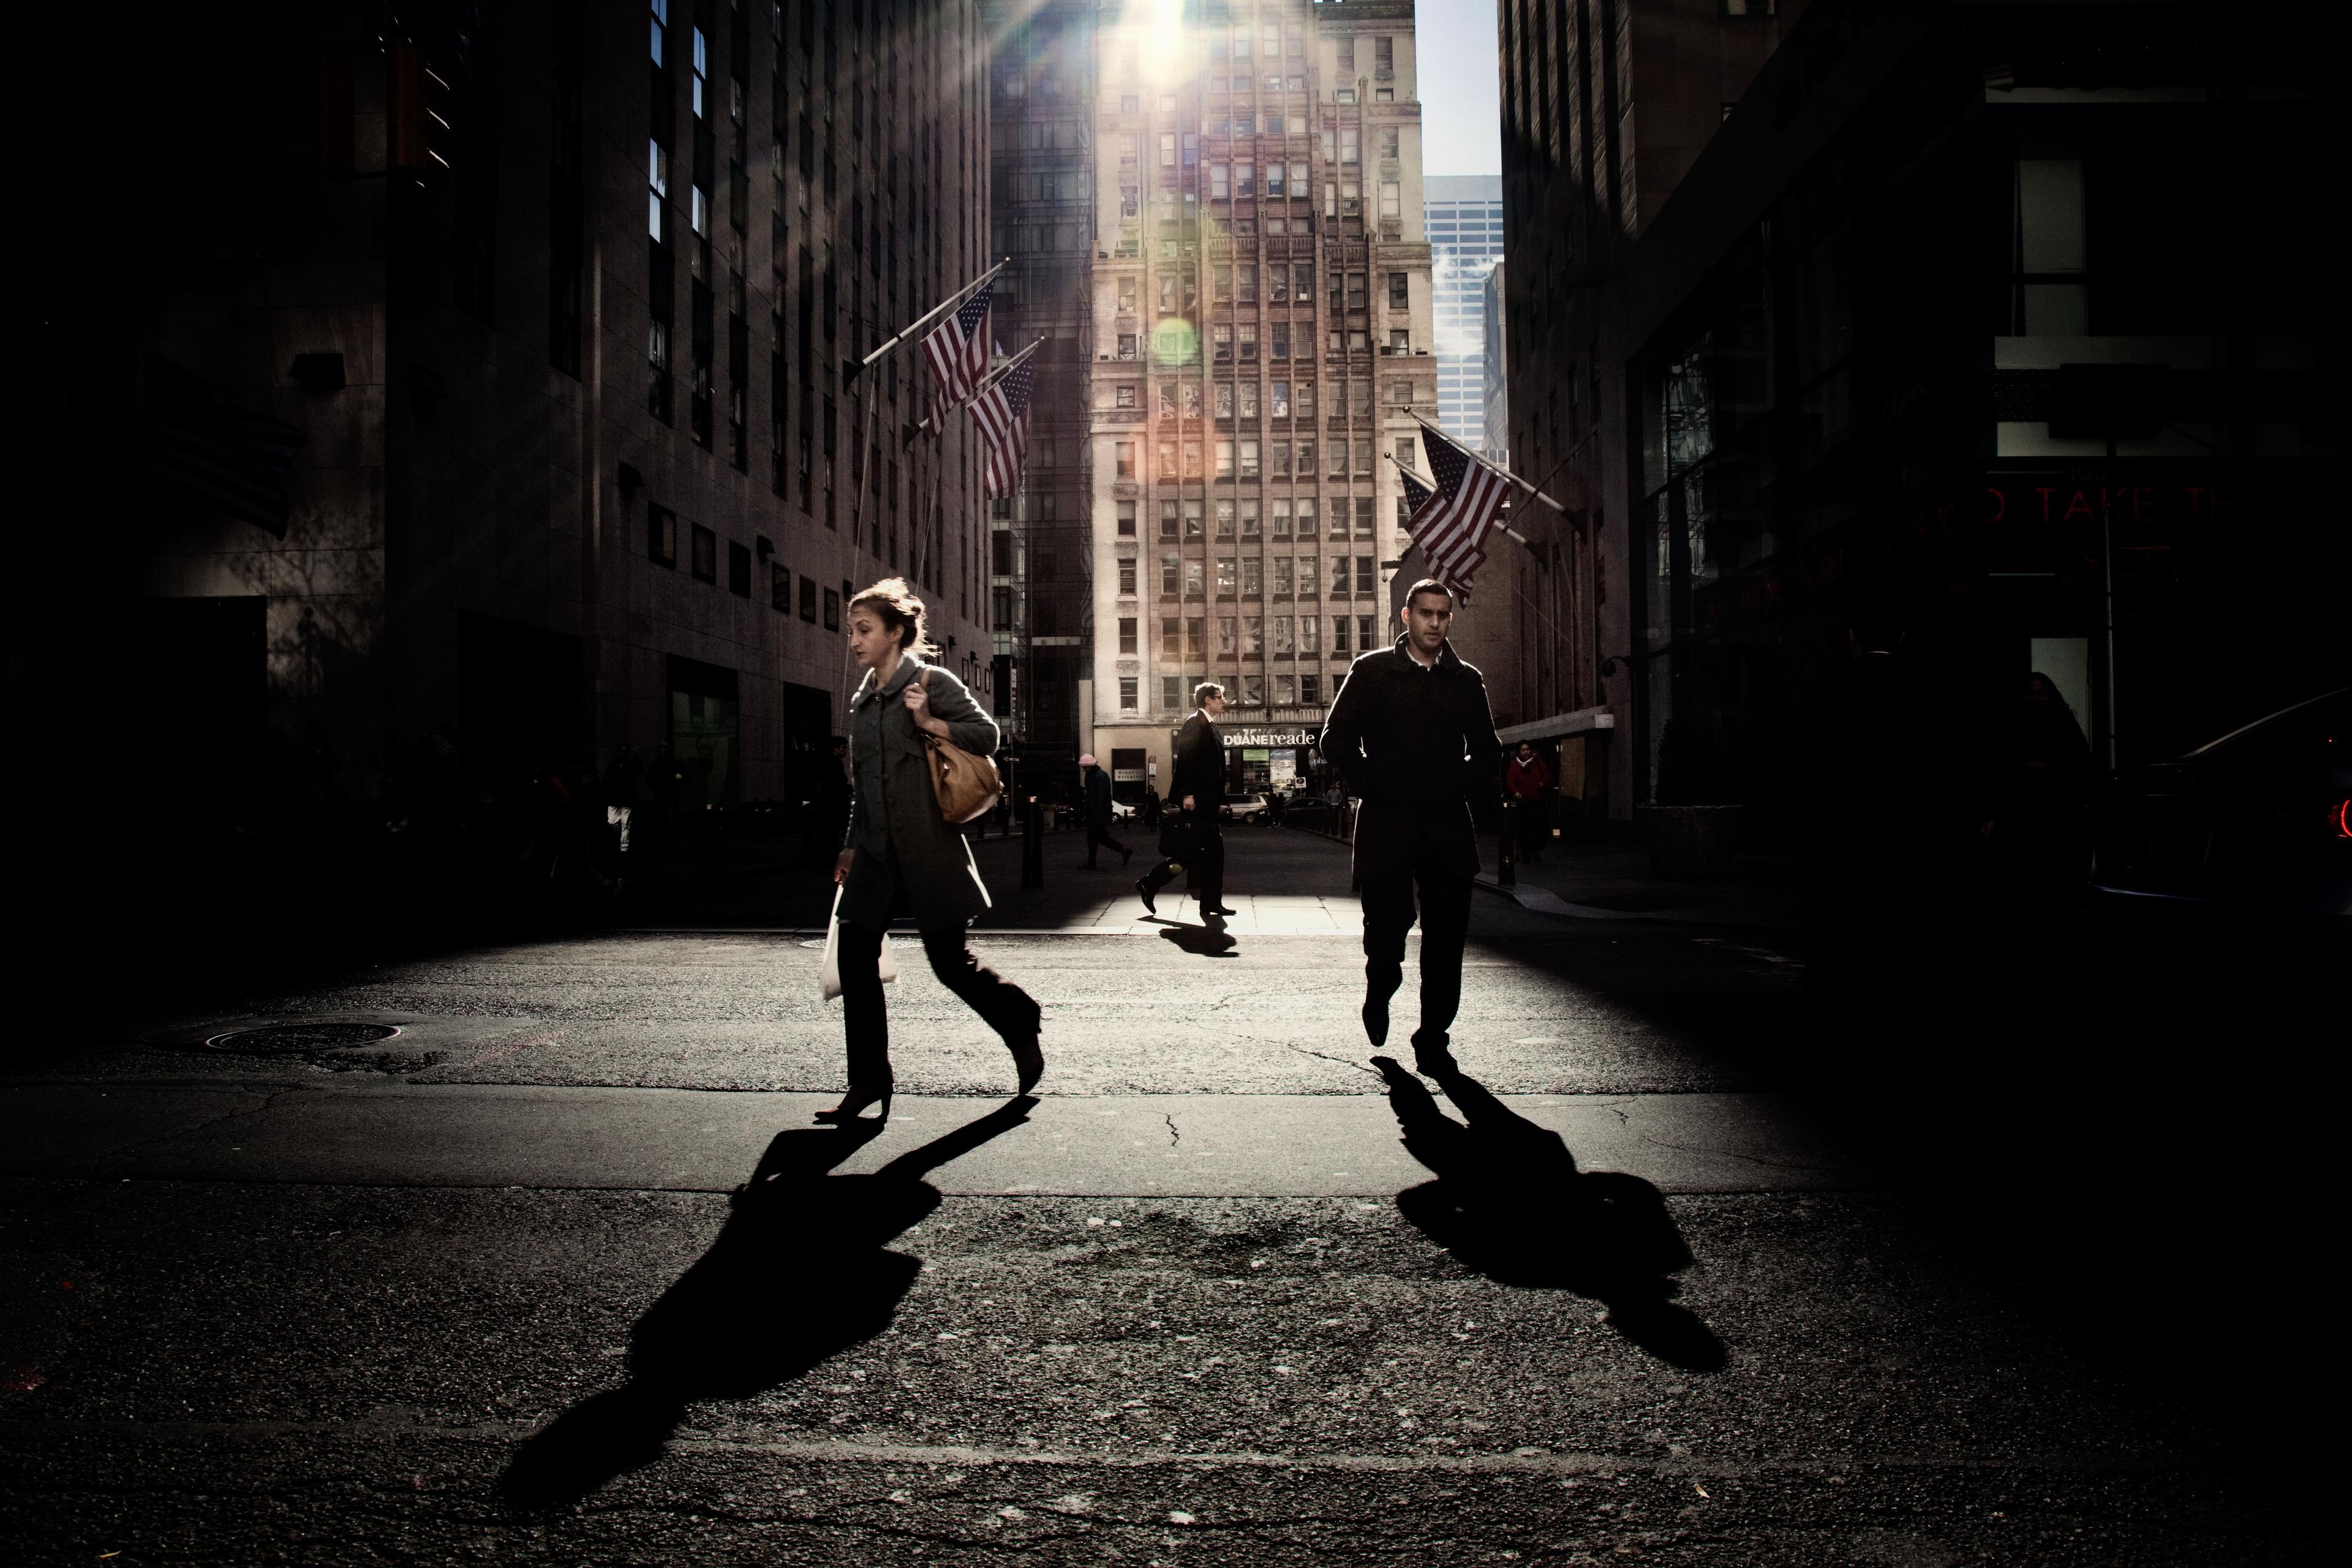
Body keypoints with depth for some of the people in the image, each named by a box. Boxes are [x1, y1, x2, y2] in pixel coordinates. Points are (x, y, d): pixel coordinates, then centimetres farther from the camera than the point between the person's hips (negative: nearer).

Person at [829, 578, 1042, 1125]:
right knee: (854, 953, -2)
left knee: (950, 961, -2)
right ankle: (868, 1080, 7)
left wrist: (929, 723, -18)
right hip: (875, 851, 7)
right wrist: (852, 845, 21)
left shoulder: (930, 682, -4)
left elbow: (986, 733, -6)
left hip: (927, 845, -7)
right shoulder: (862, 700, 16)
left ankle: (1023, 1030, 23)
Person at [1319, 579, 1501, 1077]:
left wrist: (1466, 787, 3)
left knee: (1446, 938, 2)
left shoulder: (1467, 681, 13)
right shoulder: (1372, 671, 4)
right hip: (1387, 825, -3)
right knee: (1386, 925, -2)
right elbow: (1337, 741, 0)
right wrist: (1373, 786, -8)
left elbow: (1488, 751, 21)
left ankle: (1434, 1038, 13)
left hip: (1449, 827, 3)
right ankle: (1379, 995, 30)